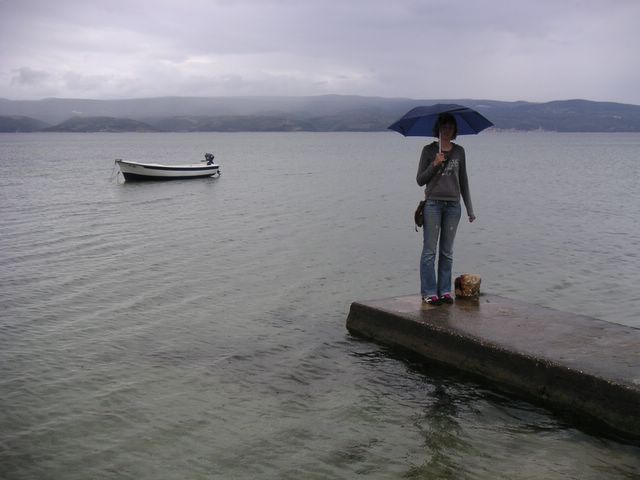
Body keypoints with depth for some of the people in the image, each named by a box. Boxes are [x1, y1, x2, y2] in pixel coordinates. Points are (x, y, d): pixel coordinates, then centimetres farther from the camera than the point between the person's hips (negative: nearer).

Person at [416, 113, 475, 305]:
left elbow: (463, 181, 14)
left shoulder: (459, 152, 11)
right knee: (430, 250, -3)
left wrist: (470, 209, 12)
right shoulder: (429, 150, 2)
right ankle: (428, 292, 2)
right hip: (433, 204, -3)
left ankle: (444, 291, 13)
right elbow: (420, 180, 1)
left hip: (453, 205, 3)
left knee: (447, 252, 7)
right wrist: (434, 164, -14)